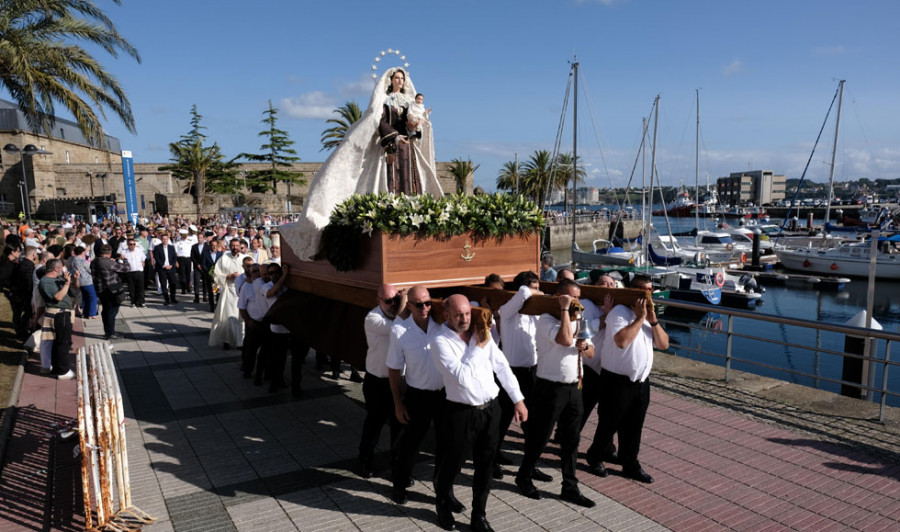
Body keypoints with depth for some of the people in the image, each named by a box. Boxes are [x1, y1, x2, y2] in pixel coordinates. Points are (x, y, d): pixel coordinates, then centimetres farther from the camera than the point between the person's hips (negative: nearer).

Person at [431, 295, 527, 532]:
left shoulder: (481, 333, 2)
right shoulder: (441, 341, -14)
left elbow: (502, 367, 7)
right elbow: (462, 377, -24)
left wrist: (518, 400, 7)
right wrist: (478, 347, -16)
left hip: (491, 409, 5)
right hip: (462, 413, -4)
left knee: (485, 466, 13)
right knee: (453, 464, 13)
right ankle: (443, 506, 41)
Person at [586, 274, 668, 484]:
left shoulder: (648, 316, 11)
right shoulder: (619, 312, -16)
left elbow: (664, 344, 6)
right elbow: (622, 341, -32)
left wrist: (653, 321, -8)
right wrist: (640, 317, -23)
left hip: (641, 381, 7)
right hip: (617, 381, -7)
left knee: (634, 427, 16)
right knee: (609, 424, 9)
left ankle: (630, 465, 30)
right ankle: (595, 456, 30)